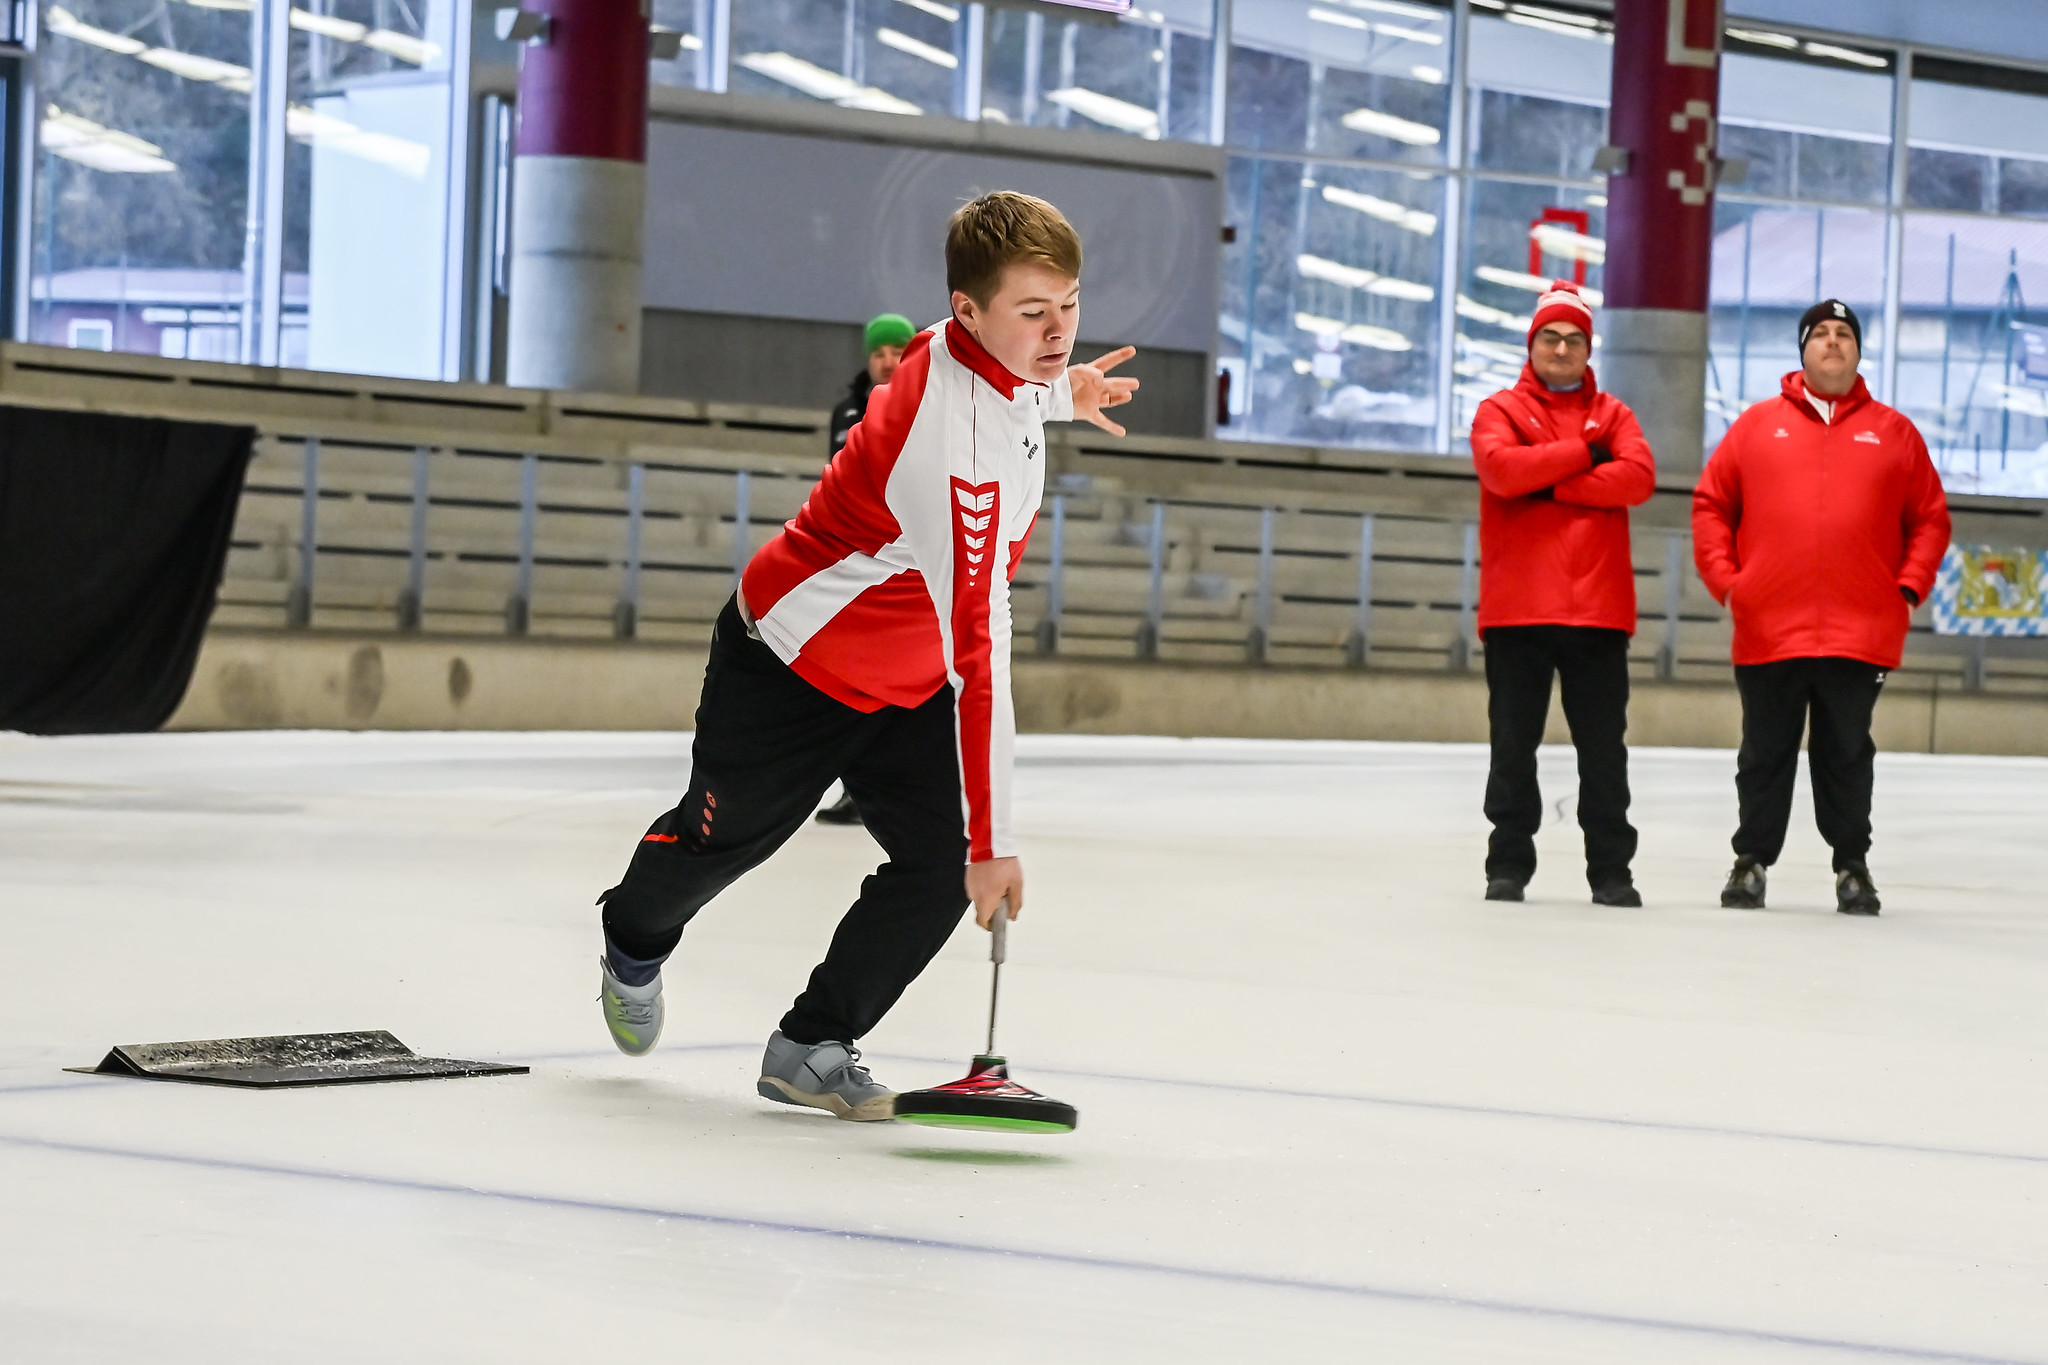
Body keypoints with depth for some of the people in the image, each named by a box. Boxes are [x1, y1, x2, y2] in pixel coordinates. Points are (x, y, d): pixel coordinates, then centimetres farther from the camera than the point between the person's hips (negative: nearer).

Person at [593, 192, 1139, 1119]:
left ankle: (812, 1048, 6)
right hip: (793, 663, -7)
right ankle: (635, 941, 52)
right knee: (723, 837, 18)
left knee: (938, 866, -10)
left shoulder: (962, 346, -14)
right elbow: (977, 655, -42)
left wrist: (1061, 396, 15)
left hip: (905, 682, 7)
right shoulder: (956, 448, -40)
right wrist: (992, 838, -41)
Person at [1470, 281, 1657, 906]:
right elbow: (1502, 468, -13)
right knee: (1513, 744, 2)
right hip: (1518, 606, -1)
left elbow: (1638, 476, -6)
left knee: (1603, 748, 2)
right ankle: (1508, 865, 9)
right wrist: (1583, 453, -7)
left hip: (1598, 608, 1)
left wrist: (1551, 485, -12)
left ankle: (1611, 869, 7)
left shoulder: (1612, 414, 13)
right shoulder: (1501, 410, 8)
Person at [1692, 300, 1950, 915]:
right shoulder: (1756, 425, 8)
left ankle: (1852, 865, 14)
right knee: (1766, 755, 7)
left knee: (1847, 756, 5)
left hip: (1861, 633, 0)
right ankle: (1752, 861, 16)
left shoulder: (1893, 432, 8)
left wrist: (1909, 588, -2)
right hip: (1767, 629, 0)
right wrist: (1725, 579, -1)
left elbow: (1930, 518, 9)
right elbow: (1710, 505, 9)